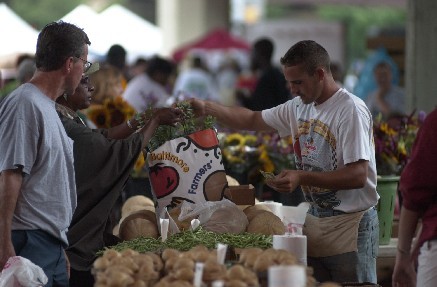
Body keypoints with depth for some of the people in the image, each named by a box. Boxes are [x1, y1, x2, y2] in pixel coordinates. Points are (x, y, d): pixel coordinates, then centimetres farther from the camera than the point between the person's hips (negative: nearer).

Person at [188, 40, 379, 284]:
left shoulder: (351, 110, -15)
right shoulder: (299, 107, 10)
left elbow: (358, 176, -21)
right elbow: (252, 120, 21)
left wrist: (301, 177, -25)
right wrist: (207, 108, 7)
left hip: (350, 226, -7)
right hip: (315, 221, 7)